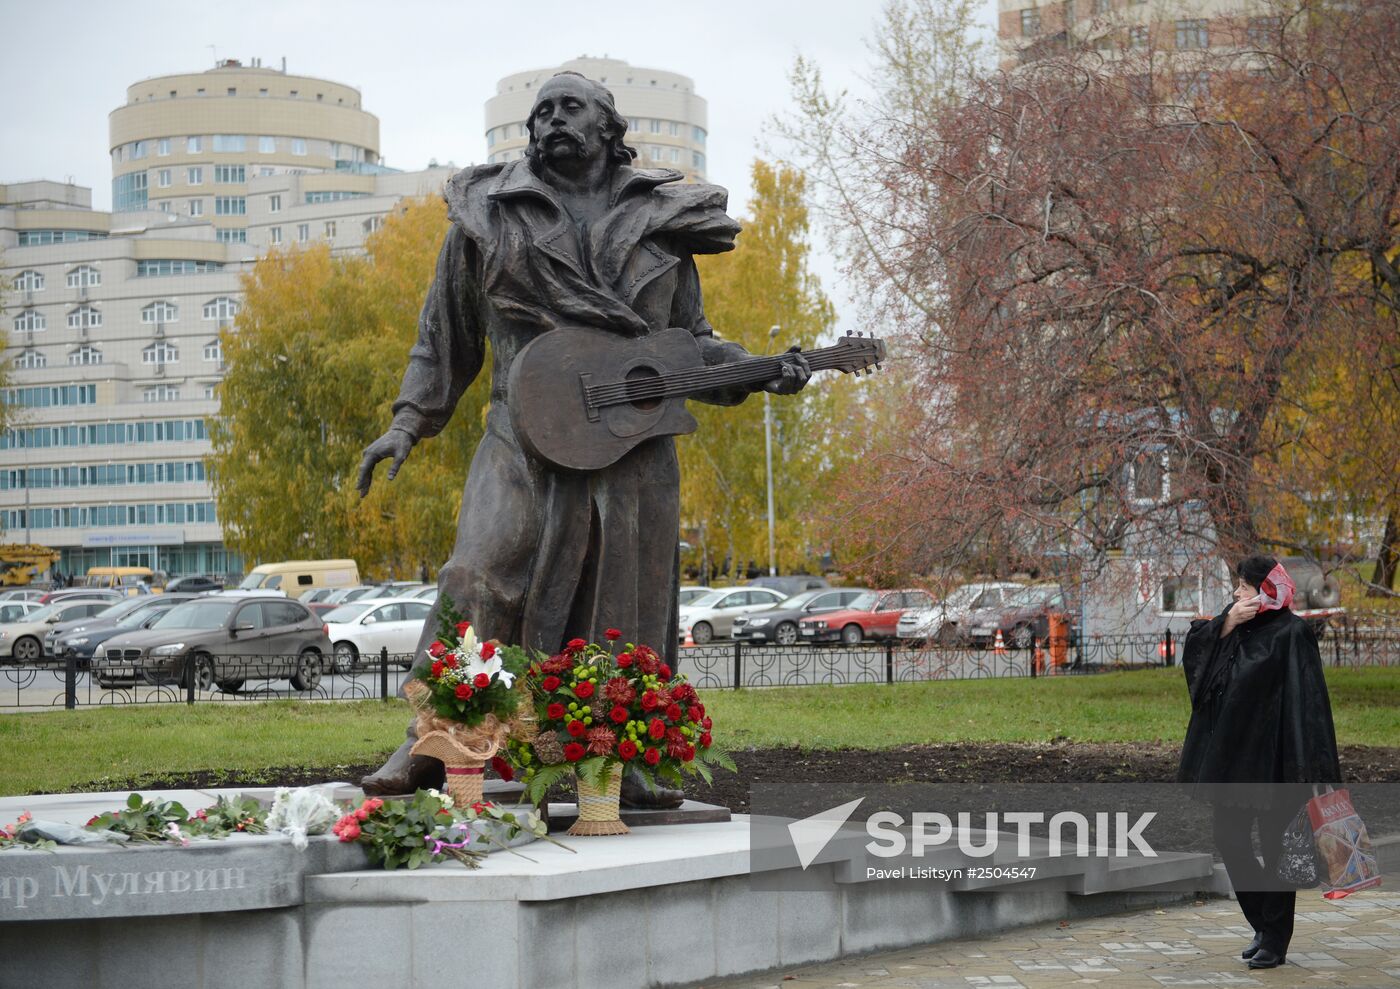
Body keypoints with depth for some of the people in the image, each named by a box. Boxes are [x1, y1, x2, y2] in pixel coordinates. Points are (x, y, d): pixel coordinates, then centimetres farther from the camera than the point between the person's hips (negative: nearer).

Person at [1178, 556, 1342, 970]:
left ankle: (1276, 942, 10)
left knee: (1275, 846, 1)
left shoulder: (1292, 633, -13)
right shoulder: (1236, 625, 10)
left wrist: (1306, 765, -25)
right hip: (1235, 756, 8)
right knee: (1228, 837, 10)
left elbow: (1307, 696, -19)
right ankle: (1264, 925, 24)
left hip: (1272, 760, -8)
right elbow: (1193, 649, 4)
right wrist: (1226, 624, -12)